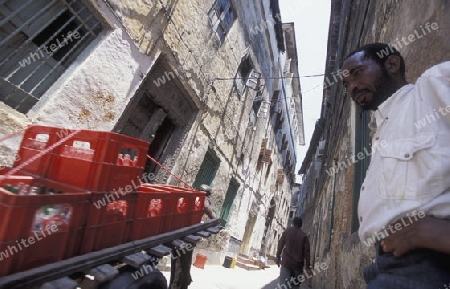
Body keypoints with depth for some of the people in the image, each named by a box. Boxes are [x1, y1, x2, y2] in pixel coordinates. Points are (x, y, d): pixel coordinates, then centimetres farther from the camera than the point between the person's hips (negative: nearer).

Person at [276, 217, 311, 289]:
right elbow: (306, 251, -2)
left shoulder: (287, 231, 3)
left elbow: (280, 244, 1)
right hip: (298, 264, 1)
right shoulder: (304, 235, 1)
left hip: (286, 261, -1)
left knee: (283, 283, -2)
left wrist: (278, 257, 10)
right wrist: (307, 266, 2)